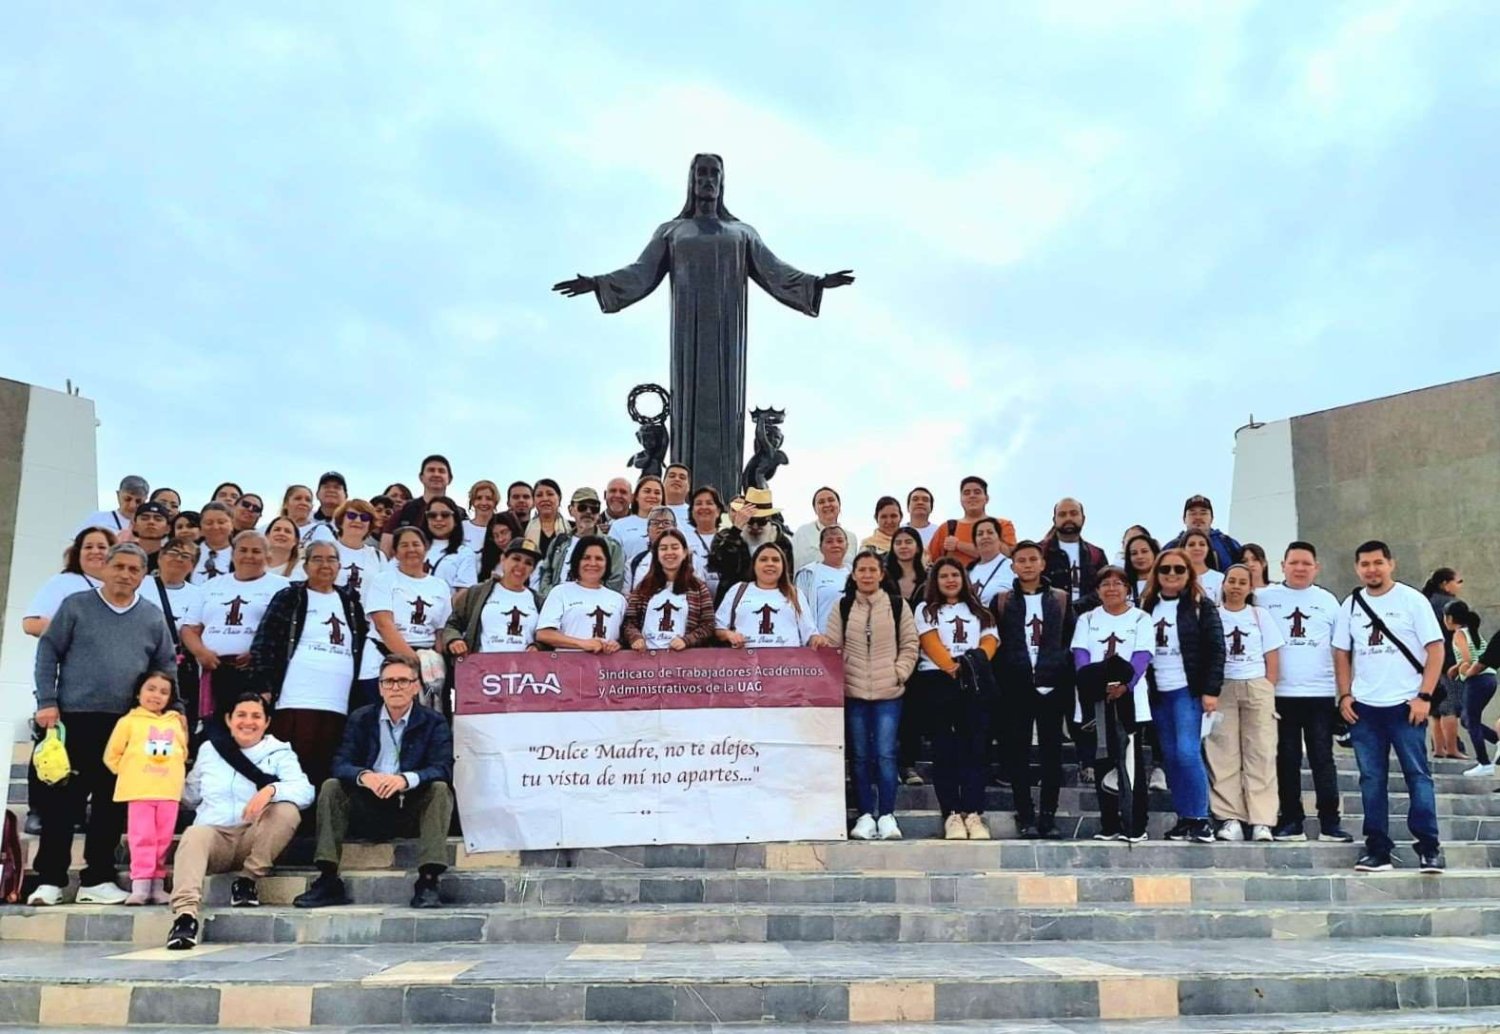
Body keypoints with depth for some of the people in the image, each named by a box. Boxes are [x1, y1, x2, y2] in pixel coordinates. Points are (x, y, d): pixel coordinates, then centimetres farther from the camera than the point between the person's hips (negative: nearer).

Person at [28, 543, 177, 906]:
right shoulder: (76, 606, 3)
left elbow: (167, 667, 14)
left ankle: (97, 879, 14)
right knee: (63, 799, 0)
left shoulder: (153, 618, 10)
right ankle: (50, 878, 8)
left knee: (112, 802, 6)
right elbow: (48, 652, 1)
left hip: (128, 724, 3)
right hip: (75, 717, -2)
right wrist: (47, 701, -7)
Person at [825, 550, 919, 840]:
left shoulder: (898, 606, 4)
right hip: (853, 692, 2)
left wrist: (899, 674, -5)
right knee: (860, 755, 6)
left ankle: (887, 815, 3)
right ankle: (865, 816, 13)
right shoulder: (842, 608, 6)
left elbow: (909, 646, 5)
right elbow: (831, 645, 5)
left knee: (885, 754, -6)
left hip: (888, 692, -1)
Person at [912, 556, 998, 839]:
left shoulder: (980, 611, 21)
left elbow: (989, 643, 7)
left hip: (976, 684, 2)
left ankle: (973, 814, -6)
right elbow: (931, 644, -1)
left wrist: (973, 667, -12)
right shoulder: (926, 610, 13)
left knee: (974, 748, -5)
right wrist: (953, 669, -16)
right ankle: (952, 815, -5)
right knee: (945, 749, -4)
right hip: (938, 682, -2)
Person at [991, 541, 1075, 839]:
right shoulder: (1001, 601, 7)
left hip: (1052, 687, 1)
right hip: (1015, 688, 0)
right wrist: (998, 683, -1)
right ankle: (1026, 817, 8)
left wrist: (1067, 680, 2)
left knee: (1052, 753, 3)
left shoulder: (1061, 599, 9)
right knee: (1018, 754, 2)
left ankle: (1048, 815, 11)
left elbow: (1070, 642, 9)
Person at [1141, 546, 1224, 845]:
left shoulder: (1201, 606, -1)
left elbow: (1216, 650, -5)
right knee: (1170, 756, 6)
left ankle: (1200, 818, -4)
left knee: (1187, 752, -13)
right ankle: (1184, 818, 13)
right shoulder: (1147, 606, 11)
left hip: (1188, 690, -5)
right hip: (1157, 693, 5)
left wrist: (1211, 691, -12)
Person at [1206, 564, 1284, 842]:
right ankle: (1231, 820, -3)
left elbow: (1272, 660, 8)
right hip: (1221, 689, 0)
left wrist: (1267, 693, 0)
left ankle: (1261, 821, -6)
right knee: (1224, 756, -4)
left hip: (1257, 687, 0)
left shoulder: (1261, 615, 11)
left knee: (1260, 755, -5)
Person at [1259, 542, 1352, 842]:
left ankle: (1330, 822, 6)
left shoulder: (1328, 601, 8)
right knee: (1286, 760, 5)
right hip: (1280, 693, 0)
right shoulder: (1264, 598, 4)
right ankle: (1291, 821, 12)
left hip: (1320, 693, 0)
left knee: (1322, 759, 1)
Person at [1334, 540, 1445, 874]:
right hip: (1364, 708, 4)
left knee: (1417, 775, -3)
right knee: (1371, 779, 6)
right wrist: (1345, 695, 2)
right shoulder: (1350, 605, 9)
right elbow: (1342, 653, 13)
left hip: (1405, 705, -4)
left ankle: (1429, 847, 3)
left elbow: (1435, 649, -5)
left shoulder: (1412, 600, -2)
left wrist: (1425, 696, -12)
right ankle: (1377, 849, 11)